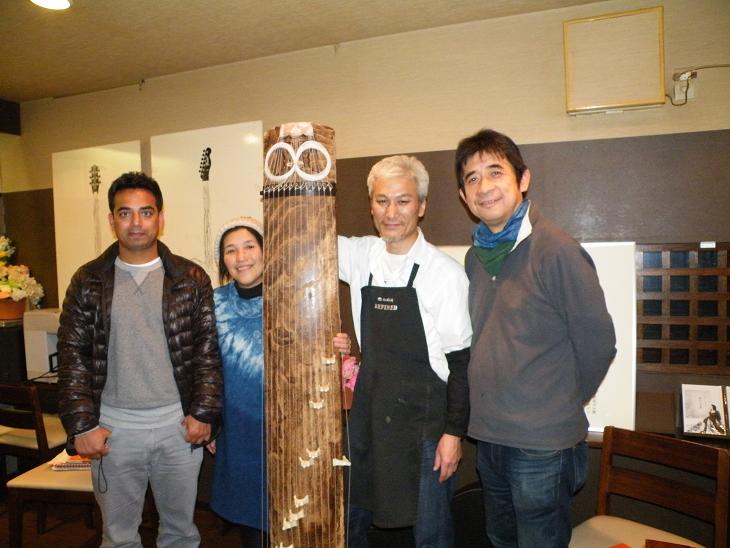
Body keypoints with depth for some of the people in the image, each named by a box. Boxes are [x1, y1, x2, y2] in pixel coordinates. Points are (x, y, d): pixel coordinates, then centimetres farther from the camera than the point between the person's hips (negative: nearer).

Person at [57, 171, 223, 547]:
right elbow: (72, 357, 0)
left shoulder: (192, 279, -2)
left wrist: (204, 414, -7)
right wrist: (81, 425, -6)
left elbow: (208, 351, -2)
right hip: (112, 428, 1)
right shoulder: (88, 281, 1)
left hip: (179, 424, 0)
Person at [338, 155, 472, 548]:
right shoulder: (361, 257, -1)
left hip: (423, 420, -4)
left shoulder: (445, 273, -14)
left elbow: (460, 360, -10)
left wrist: (454, 431, -9)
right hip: (367, 413, 5)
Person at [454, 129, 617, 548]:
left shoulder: (558, 251, -17)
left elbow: (597, 344, -11)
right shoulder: (476, 257, 5)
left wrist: (561, 407, 1)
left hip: (543, 444, -6)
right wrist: (490, 403, 11)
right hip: (489, 435, 7)